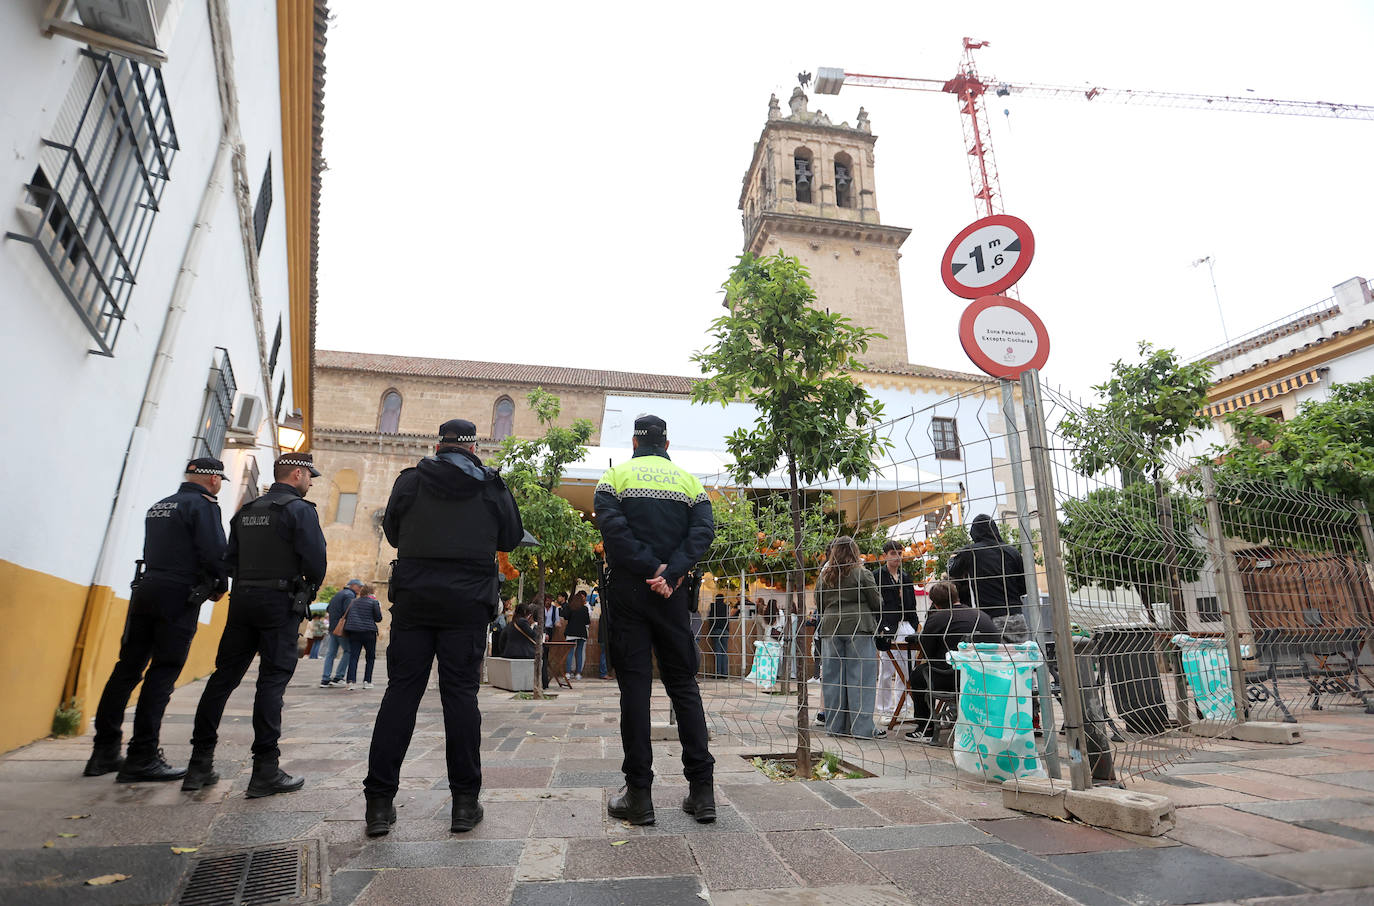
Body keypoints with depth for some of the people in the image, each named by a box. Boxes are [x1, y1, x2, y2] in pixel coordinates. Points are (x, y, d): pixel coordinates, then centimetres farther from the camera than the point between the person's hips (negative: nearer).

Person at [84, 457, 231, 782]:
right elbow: (215, 553, -17)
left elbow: (154, 554, 20)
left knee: (127, 670, 12)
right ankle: (142, 758, -2)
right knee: (162, 676, -4)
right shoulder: (204, 505, -8)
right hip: (180, 597, -8)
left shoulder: (158, 507, 18)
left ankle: (104, 752, 18)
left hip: (145, 590, 8)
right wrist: (220, 587, 1)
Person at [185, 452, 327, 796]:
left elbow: (230, 558, 14)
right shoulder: (299, 509, -9)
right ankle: (265, 771, -2)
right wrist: (310, 591, 2)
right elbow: (315, 559, -15)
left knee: (224, 676, 12)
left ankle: (200, 764, 17)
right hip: (280, 603, -7)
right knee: (272, 681, -4)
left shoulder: (246, 510, 14)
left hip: (242, 599, 7)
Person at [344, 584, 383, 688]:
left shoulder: (354, 602, 14)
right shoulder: (374, 602, -1)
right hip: (368, 631, -3)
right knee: (371, 657, 10)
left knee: (353, 656, 2)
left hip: (353, 631, 4)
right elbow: (378, 619, -2)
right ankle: (367, 681, 7)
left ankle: (351, 681, -11)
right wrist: (379, 608, 11)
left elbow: (347, 616, 16)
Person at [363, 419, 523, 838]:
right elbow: (511, 539, 8)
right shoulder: (492, 486, 1)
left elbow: (392, 532, 13)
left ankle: (379, 801, 10)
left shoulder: (410, 481, 2)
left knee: (401, 691, 7)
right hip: (468, 602, -1)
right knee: (460, 693, 4)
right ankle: (465, 800, 10)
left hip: (414, 598, 1)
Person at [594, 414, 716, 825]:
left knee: (634, 686, 3)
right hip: (673, 594, 2)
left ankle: (639, 794, 8)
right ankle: (702, 790, 10)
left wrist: (651, 570, -13)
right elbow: (703, 530, -6)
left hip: (627, 591, -2)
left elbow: (613, 528, -13)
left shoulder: (615, 477, 4)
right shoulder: (689, 481, 10)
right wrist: (670, 573, -14)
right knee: (683, 684, 9)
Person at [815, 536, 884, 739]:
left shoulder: (824, 576, 7)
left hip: (830, 629, 4)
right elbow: (877, 604, -1)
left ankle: (835, 726, 16)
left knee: (833, 677, 8)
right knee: (860, 677, 1)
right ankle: (862, 728, 4)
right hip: (858, 628, -4)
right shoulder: (862, 574, -5)